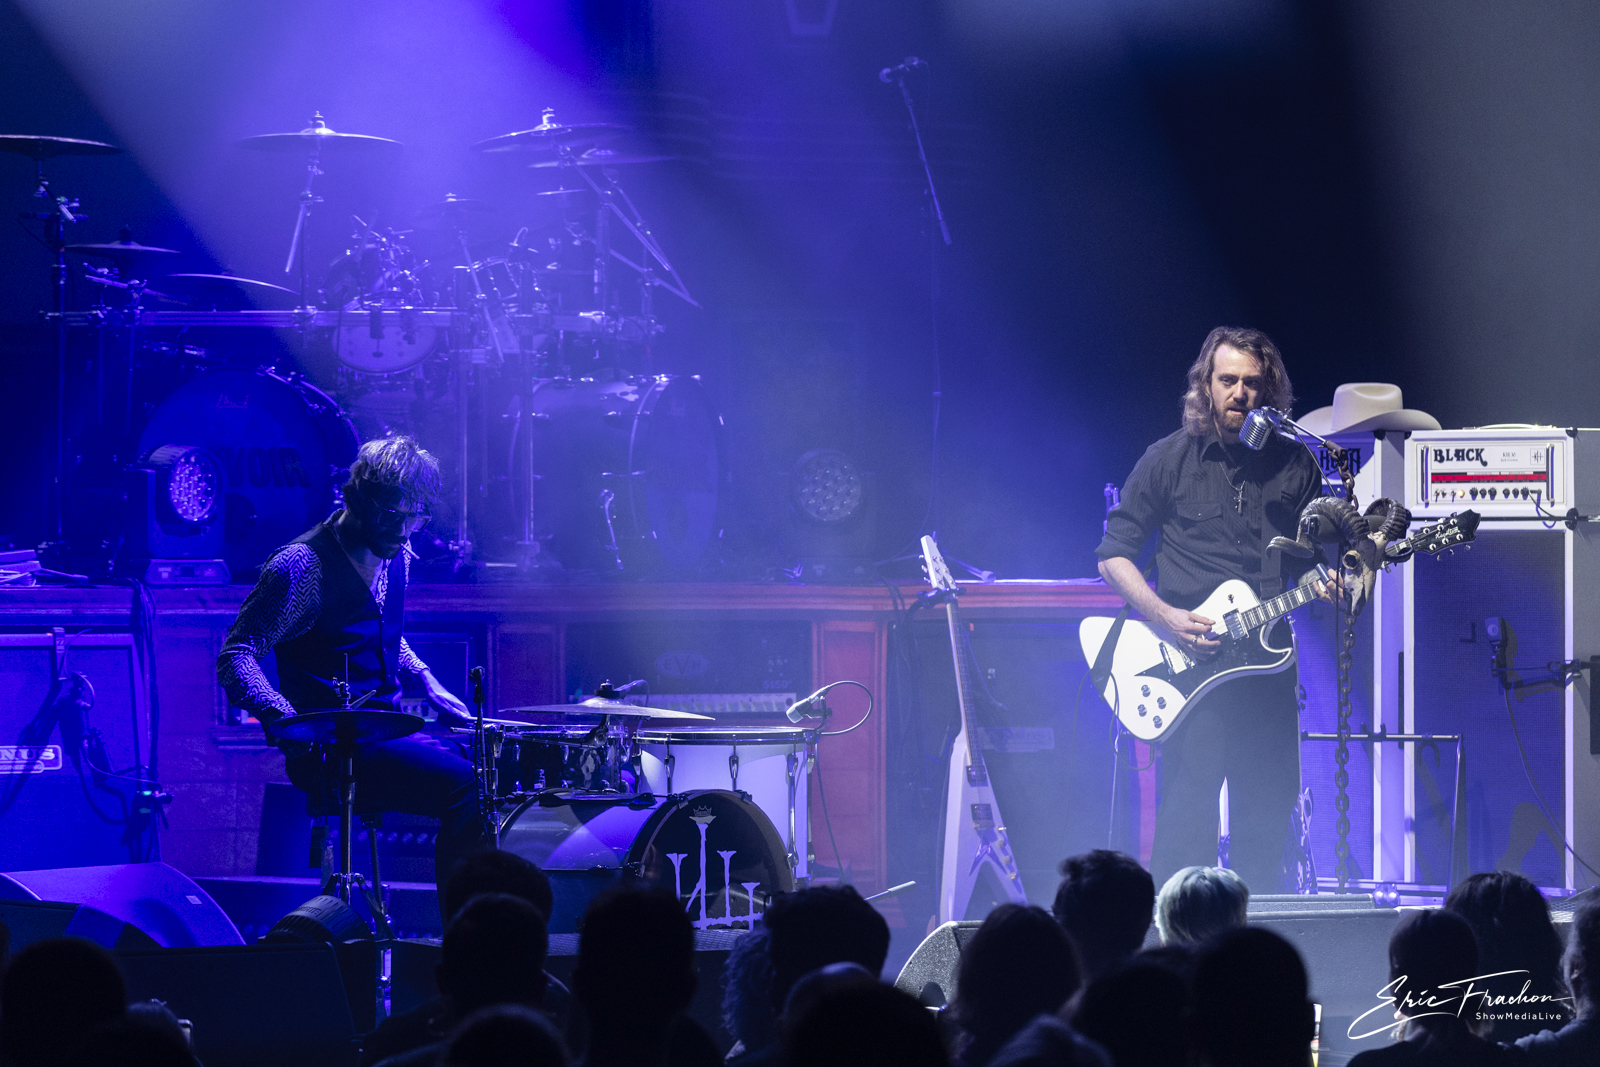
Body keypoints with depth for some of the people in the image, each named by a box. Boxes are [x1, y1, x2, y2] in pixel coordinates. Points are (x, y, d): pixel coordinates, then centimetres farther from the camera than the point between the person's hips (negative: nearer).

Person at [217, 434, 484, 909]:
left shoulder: (395, 555, 11)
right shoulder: (302, 565, -15)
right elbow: (235, 658, -17)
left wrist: (427, 682, 11)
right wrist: (285, 719, -33)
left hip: (390, 729, 9)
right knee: (469, 785, -26)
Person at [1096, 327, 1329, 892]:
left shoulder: (1295, 465, 10)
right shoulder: (1169, 459, 1)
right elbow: (1113, 554, 3)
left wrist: (1322, 585, -5)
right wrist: (1165, 616, -11)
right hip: (1190, 660, -3)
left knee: (1267, 820, 6)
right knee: (1187, 822, -9)